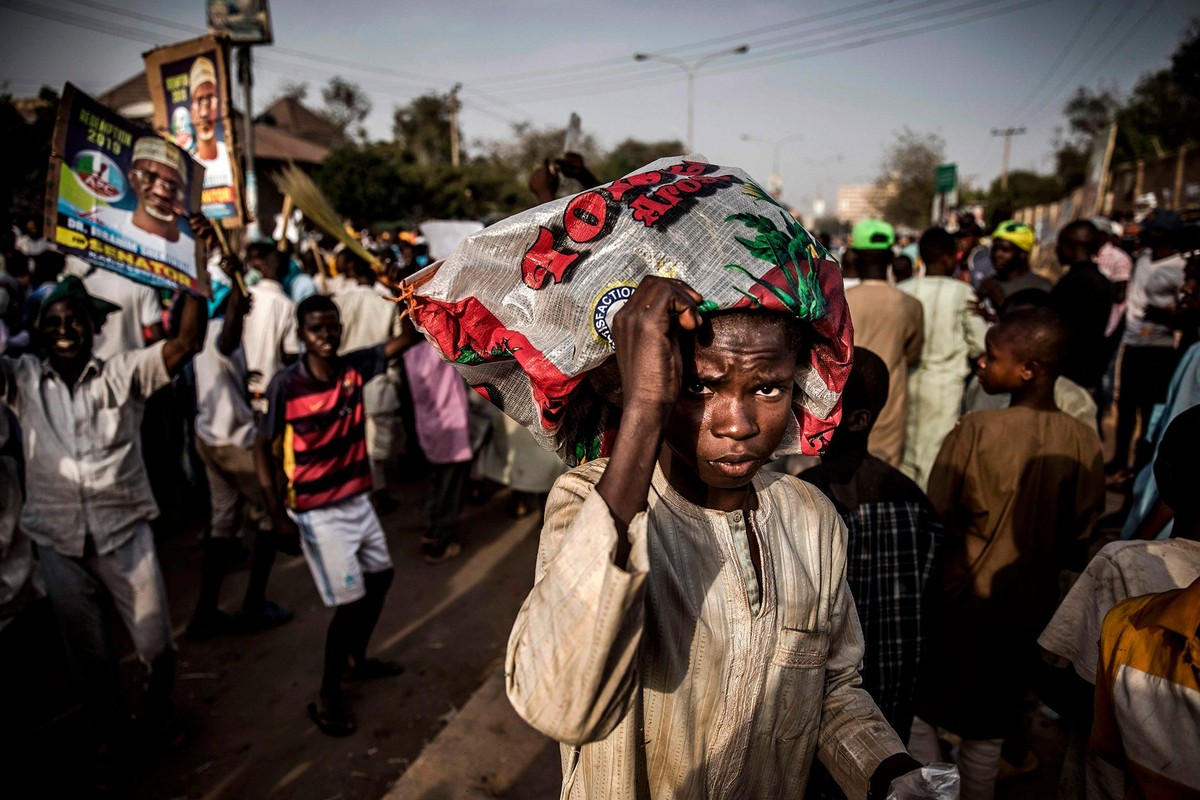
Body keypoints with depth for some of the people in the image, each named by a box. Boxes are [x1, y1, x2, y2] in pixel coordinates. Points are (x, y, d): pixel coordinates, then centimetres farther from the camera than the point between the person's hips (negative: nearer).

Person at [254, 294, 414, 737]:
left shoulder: (353, 367, -6)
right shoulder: (286, 385, -18)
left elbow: (407, 338, -7)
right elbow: (262, 447, -12)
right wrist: (277, 514, -16)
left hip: (357, 499, 7)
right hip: (316, 512, -6)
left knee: (380, 576, 22)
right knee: (350, 601, -5)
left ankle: (358, 658, 46)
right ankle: (327, 696, 17)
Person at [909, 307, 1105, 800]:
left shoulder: (974, 432, -22)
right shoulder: (1085, 443, -9)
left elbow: (934, 523, -15)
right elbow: (1080, 533, 1)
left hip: (959, 602, -4)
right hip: (1027, 610, 4)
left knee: (916, 709, 16)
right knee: (987, 730, 19)